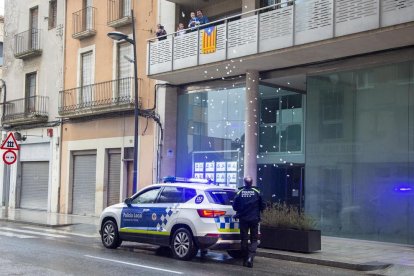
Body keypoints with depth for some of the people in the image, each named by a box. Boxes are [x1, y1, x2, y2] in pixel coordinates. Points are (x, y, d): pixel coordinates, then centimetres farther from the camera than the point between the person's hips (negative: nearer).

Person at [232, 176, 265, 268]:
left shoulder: (239, 193, -4)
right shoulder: (257, 192, -5)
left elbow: (234, 206, 2)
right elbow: (262, 206, 1)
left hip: (243, 219, 1)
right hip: (254, 218, -1)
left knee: (244, 239, 11)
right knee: (254, 240, 6)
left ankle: (245, 260, 14)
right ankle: (250, 257, -14)